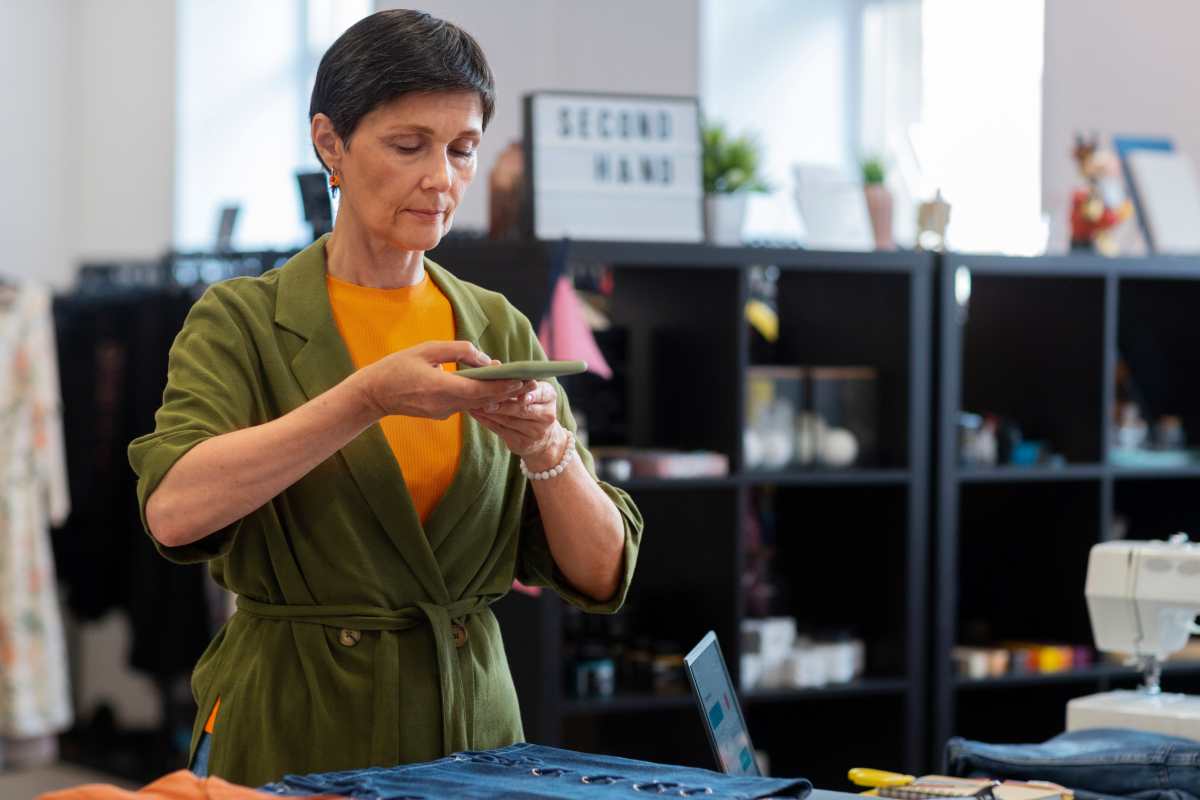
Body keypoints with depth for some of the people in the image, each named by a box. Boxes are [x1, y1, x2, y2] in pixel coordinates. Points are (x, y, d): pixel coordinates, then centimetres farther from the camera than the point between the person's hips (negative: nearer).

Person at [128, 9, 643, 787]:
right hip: (291, 732, -4)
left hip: (471, 724, 4)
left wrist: (545, 447, -18)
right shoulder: (243, 321, -5)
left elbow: (601, 574, 0)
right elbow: (174, 509, -24)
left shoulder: (499, 329, 5)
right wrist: (369, 397, -29)